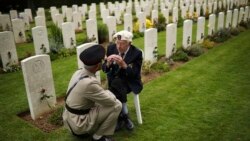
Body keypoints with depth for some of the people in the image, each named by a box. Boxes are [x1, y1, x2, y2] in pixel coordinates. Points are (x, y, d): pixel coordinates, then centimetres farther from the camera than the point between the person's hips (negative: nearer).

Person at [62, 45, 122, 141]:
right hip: (78, 123, -9)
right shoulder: (90, 83, -29)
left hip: (68, 118, 9)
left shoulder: (78, 73, -2)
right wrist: (108, 93, 3)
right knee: (116, 105, -9)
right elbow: (111, 101, -17)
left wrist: (104, 93, 4)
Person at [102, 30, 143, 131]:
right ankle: (125, 117, -10)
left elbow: (135, 74, -18)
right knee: (116, 87, -30)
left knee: (116, 84, -32)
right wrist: (108, 63, -26)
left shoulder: (137, 53, -16)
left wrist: (123, 64, -34)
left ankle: (121, 117, -14)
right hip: (114, 80, 3)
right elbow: (104, 69, -2)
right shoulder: (111, 48, -6)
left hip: (130, 82, -3)